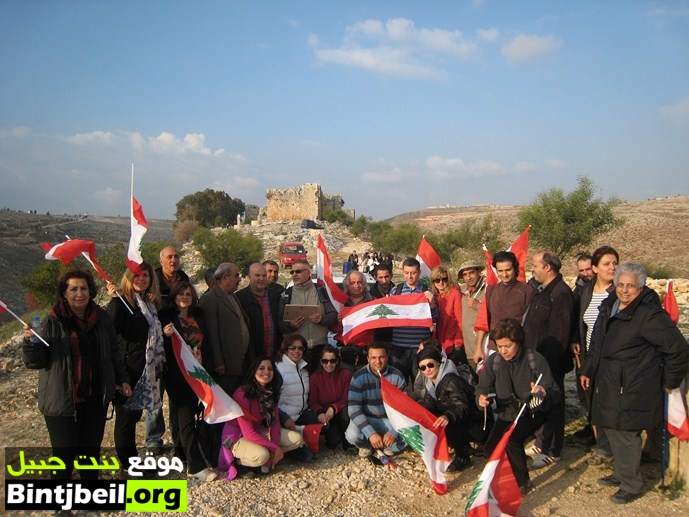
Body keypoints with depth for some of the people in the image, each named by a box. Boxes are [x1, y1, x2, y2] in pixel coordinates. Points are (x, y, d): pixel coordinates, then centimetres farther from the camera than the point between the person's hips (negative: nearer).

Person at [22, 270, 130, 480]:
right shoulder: (53, 321, -9)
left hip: (96, 399, 4)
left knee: (92, 449, 17)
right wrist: (29, 342, -27)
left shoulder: (101, 318, 2)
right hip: (62, 401, -4)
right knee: (65, 454, -1)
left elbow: (114, 352, 13)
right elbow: (36, 361, -8)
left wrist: (122, 379, 16)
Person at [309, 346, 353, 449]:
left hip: (341, 411, 0)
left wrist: (334, 408, -29)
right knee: (333, 440, -23)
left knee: (346, 412, -35)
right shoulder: (315, 377, -7)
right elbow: (312, 401, -7)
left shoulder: (346, 373, -9)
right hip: (325, 414, 0)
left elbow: (347, 399, -11)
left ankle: (348, 442, -8)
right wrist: (319, 412, -29)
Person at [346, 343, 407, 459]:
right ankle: (366, 445, 6)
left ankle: (384, 445, 6)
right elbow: (354, 409, -21)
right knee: (352, 435, -31)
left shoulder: (397, 376, -12)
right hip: (366, 419, -1)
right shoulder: (358, 377, -16)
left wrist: (394, 432, -24)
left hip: (390, 419, 1)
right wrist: (371, 433, -32)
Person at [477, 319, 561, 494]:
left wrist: (544, 393, -41)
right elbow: (482, 387, -1)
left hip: (532, 412, -4)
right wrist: (481, 398, -25)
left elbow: (555, 394, -17)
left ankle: (522, 482, -4)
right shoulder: (493, 361, -7)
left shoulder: (535, 360, -16)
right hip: (507, 414, 4)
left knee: (511, 439, -28)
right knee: (491, 450, -13)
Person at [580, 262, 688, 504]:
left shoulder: (650, 314, -18)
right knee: (611, 429, 17)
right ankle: (622, 474, 37)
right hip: (608, 384, 8)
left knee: (625, 434, -1)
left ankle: (632, 485, 19)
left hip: (631, 388, -8)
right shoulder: (608, 307, 7)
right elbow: (596, 343, 18)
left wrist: (669, 382, -5)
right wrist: (588, 371, 17)